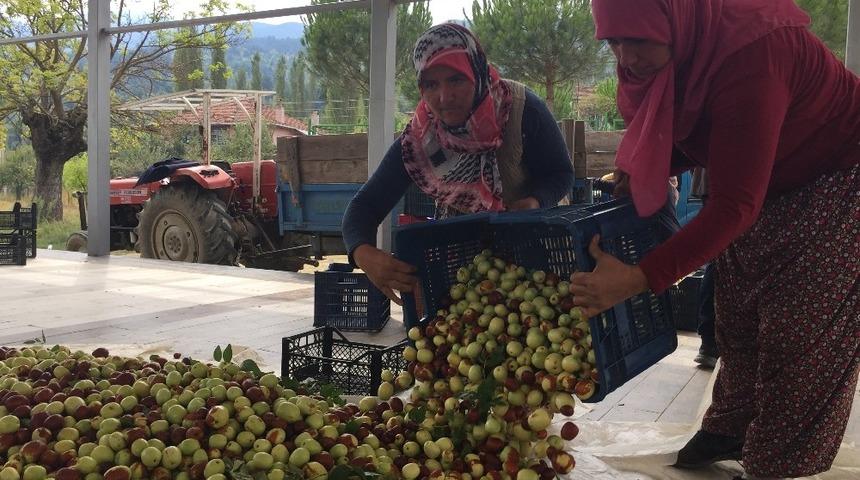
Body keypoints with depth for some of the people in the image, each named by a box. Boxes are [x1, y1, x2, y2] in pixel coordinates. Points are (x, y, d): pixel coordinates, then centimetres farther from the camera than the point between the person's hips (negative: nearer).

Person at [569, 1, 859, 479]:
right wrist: (636, 169, -14)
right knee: (738, 312, 10)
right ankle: (733, 427, 27)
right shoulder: (662, 55, -13)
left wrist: (639, 278, -43)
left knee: (800, 333, -6)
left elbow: (734, 206, -38)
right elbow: (693, 140, 6)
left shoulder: (750, 53, -37)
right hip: (771, 186, 8)